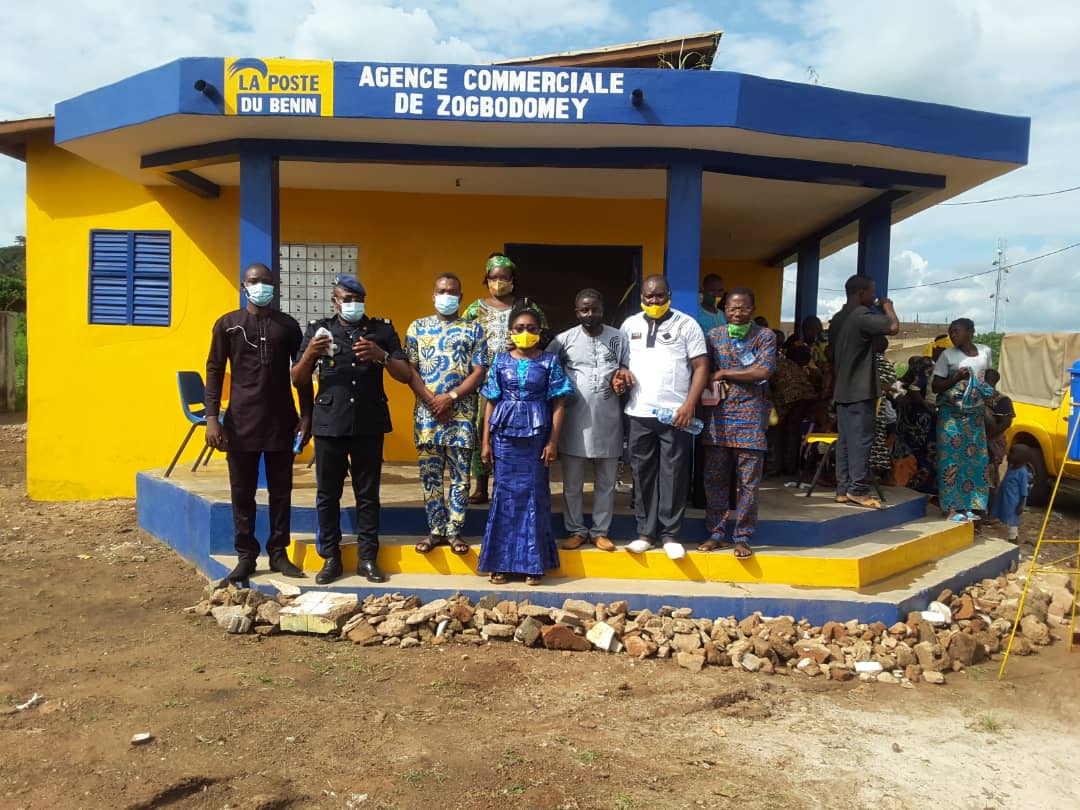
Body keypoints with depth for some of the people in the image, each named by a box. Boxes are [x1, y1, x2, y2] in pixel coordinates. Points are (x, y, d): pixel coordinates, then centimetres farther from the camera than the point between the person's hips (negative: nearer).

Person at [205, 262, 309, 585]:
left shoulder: (288, 325, 6)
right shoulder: (227, 324, 4)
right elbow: (215, 371, 2)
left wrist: (306, 415, 1)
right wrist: (212, 418, -6)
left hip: (281, 422, 1)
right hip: (241, 422, -1)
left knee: (280, 491, 6)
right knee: (242, 493, 5)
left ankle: (278, 553, 16)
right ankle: (246, 556, 14)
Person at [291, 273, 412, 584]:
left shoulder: (382, 330, 7)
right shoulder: (318, 329, 7)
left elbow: (406, 375, 1)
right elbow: (298, 381, 5)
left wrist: (381, 355, -17)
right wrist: (309, 355, -15)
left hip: (370, 424, 0)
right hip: (329, 424, 0)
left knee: (368, 494, 6)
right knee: (327, 494, 5)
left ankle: (367, 558, 14)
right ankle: (330, 558, 16)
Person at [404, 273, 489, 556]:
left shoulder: (473, 329, 5)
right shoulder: (418, 327, 8)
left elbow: (479, 373, -2)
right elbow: (409, 370, 2)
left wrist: (450, 398, -13)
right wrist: (432, 402, -10)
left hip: (462, 414, -1)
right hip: (426, 413, 1)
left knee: (460, 475, 3)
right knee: (430, 475, 6)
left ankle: (454, 531, 14)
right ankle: (436, 530, 16)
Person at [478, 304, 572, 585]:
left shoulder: (549, 361, 1)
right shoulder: (501, 361, 5)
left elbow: (557, 404, 0)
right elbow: (491, 403, 6)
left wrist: (553, 441, -6)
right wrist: (486, 441, 3)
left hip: (537, 437, -1)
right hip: (505, 435, 1)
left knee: (534, 495, 3)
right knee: (505, 494, 5)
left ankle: (533, 563, 12)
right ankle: (503, 561, 13)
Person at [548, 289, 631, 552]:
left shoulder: (618, 338, 4)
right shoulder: (564, 339, 0)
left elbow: (628, 371, 10)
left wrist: (622, 379, -9)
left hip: (608, 421, 1)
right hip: (574, 420, -1)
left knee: (606, 482, 10)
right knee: (572, 483, 7)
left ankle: (600, 531, 22)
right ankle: (576, 531, 21)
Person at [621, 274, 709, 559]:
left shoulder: (686, 324, 0)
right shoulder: (630, 325, 11)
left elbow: (701, 367, -3)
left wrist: (689, 405, -12)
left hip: (675, 413, -3)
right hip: (639, 413, 3)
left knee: (674, 475, 2)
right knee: (643, 474, 7)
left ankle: (670, 534, 10)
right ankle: (645, 532, 16)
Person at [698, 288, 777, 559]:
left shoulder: (765, 336, 2)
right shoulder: (714, 336, 12)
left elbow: (763, 371, -11)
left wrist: (724, 374, -8)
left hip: (751, 418, -3)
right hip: (717, 416, 3)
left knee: (749, 482, 1)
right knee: (714, 478, 6)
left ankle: (743, 538, 11)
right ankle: (716, 534, 17)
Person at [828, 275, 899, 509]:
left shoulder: (837, 319, 17)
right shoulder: (862, 315, -13)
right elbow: (893, 327, -22)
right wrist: (887, 306, -2)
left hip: (842, 390, 9)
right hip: (861, 390, -9)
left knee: (845, 440, 8)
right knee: (861, 440, -6)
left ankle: (843, 489, 9)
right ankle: (858, 490, -5)